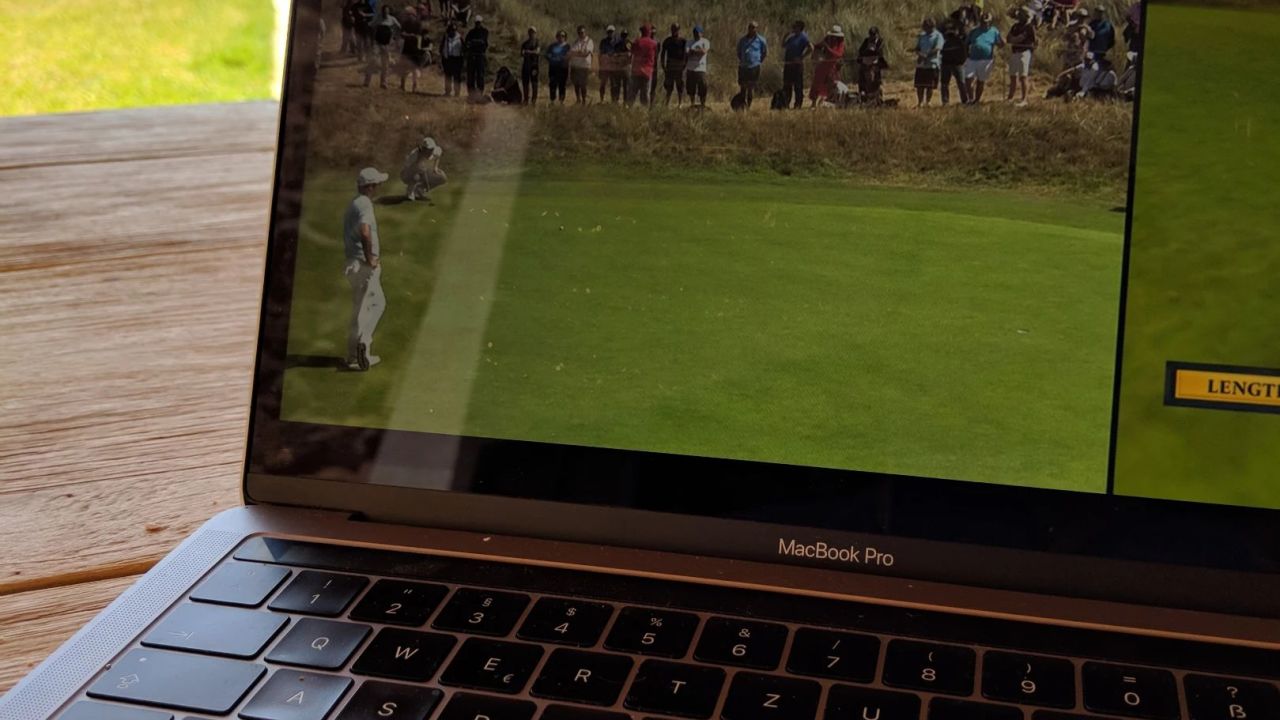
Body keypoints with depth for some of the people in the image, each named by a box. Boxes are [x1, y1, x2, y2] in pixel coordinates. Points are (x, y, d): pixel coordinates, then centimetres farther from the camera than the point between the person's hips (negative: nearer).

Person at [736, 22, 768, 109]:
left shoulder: (761, 40, -1)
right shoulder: (742, 40, 7)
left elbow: (765, 52, 11)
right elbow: (738, 51, 22)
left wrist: (760, 61, 6)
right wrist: (741, 60, 14)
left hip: (754, 67, -3)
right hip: (743, 67, 3)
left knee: (751, 87, -2)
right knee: (742, 87, 4)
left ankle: (748, 106, 4)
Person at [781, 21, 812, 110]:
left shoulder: (803, 37, -10)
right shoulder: (792, 36, 15)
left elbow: (811, 48, -19)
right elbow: (783, 45, 22)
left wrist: (801, 57, -17)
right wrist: (786, 35, 11)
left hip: (797, 65, -9)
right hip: (788, 65, 9)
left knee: (798, 86, -3)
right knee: (787, 85, 12)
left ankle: (798, 105, 0)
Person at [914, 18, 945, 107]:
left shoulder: (938, 36, -4)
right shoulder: (921, 36, 14)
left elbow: (937, 49, -14)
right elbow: (917, 48, 11)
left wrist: (926, 56, -22)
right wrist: (919, 54, -12)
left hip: (933, 64, -5)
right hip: (921, 64, 5)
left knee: (930, 86, 0)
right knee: (919, 85, 4)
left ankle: (927, 103, 8)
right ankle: (919, 103, 14)